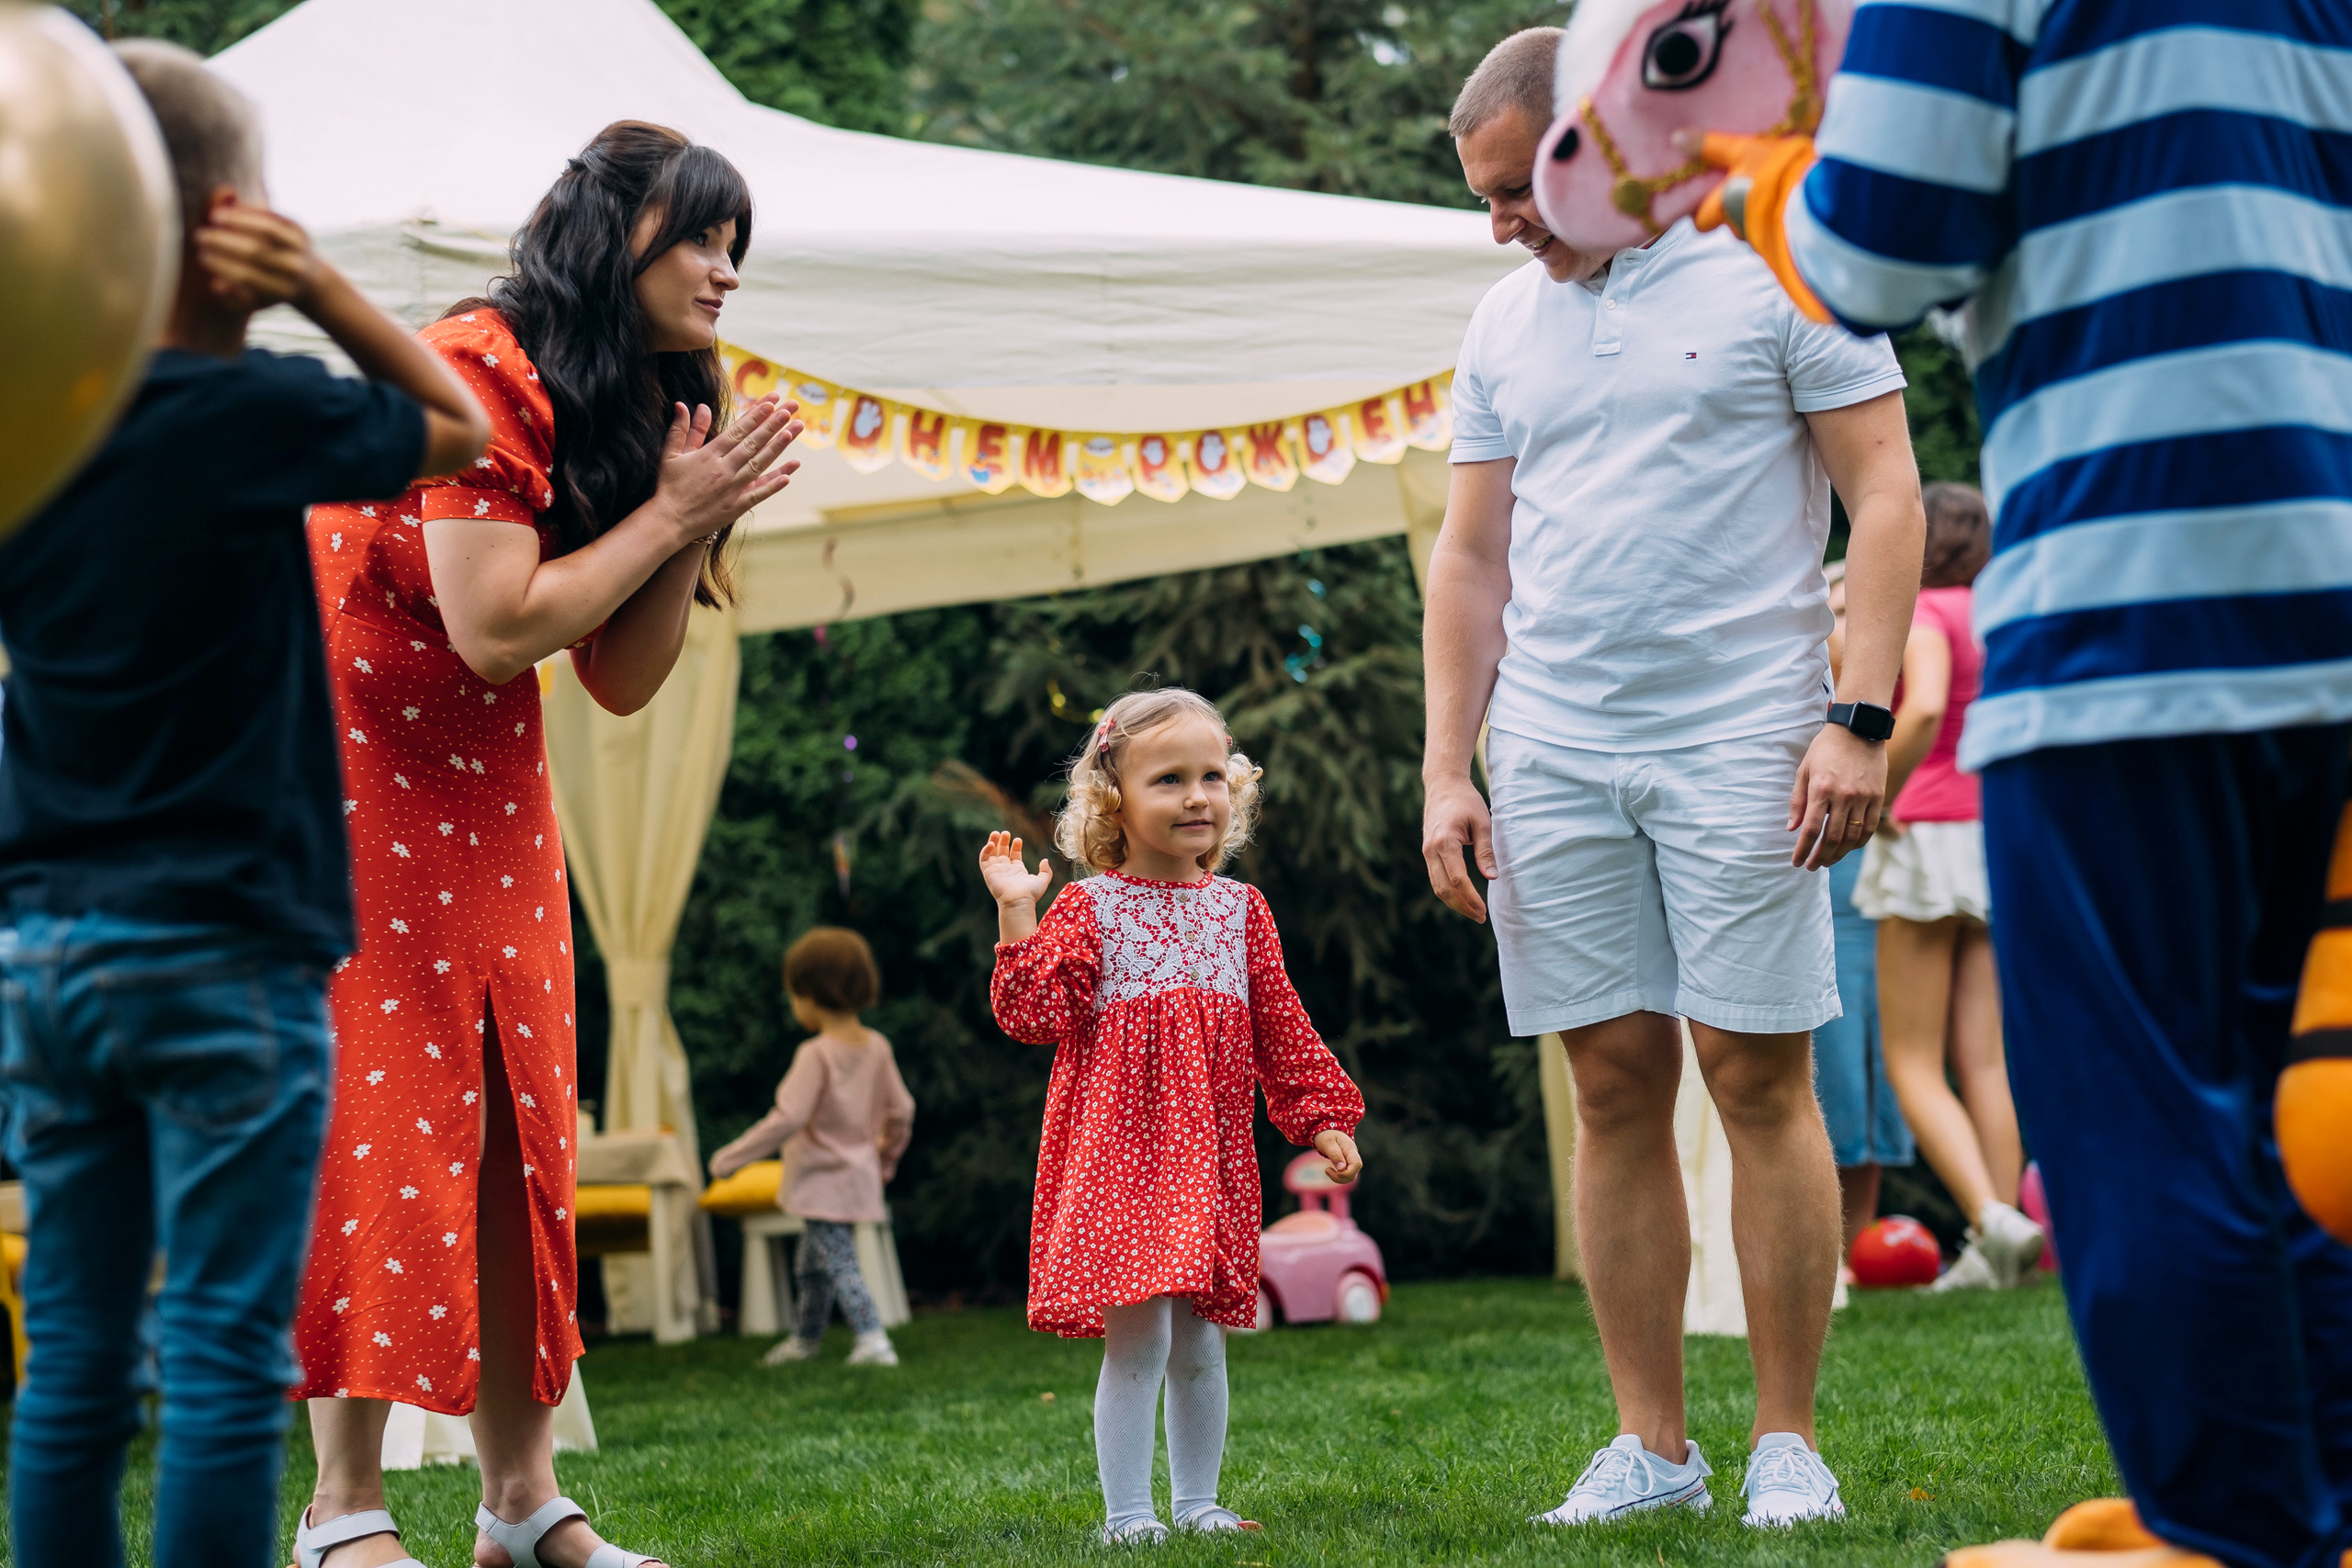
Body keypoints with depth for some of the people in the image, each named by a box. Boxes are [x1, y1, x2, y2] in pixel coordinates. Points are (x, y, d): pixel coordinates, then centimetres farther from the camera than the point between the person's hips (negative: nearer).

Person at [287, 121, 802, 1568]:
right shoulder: (479, 375, -19)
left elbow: (626, 680, 4)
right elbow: (495, 626, -26)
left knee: (518, 1122, 5)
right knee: (381, 1112, -11)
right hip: (346, 762, -8)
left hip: (489, 793, 8)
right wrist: (671, 512, -18)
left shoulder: (638, 408, 7)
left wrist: (694, 523, -9)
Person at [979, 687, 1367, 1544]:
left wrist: (1321, 1119, 8)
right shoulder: (1088, 908, -3)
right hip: (1119, 1151, -4)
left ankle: (1197, 1501, 23)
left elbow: (1281, 1030, 13)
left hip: (1209, 1153, 4)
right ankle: (1126, 1511, 1)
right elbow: (1034, 1014, -11)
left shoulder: (1240, 910, 9)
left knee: (1201, 1343, 11)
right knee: (1137, 1338, -8)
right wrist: (1017, 915, -17)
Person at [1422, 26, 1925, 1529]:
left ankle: (1791, 1444, 2)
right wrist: (1448, 771, 10)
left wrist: (1858, 717, -12)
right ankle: (1651, 1444, 10)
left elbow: (1886, 493, -3)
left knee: (1761, 1076, -5)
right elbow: (1472, 561, 18)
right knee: (1615, 1085, 4)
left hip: (1740, 737, -4)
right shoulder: (1506, 325, 15)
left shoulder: (1778, 274, 0)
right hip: (1554, 754, 5)